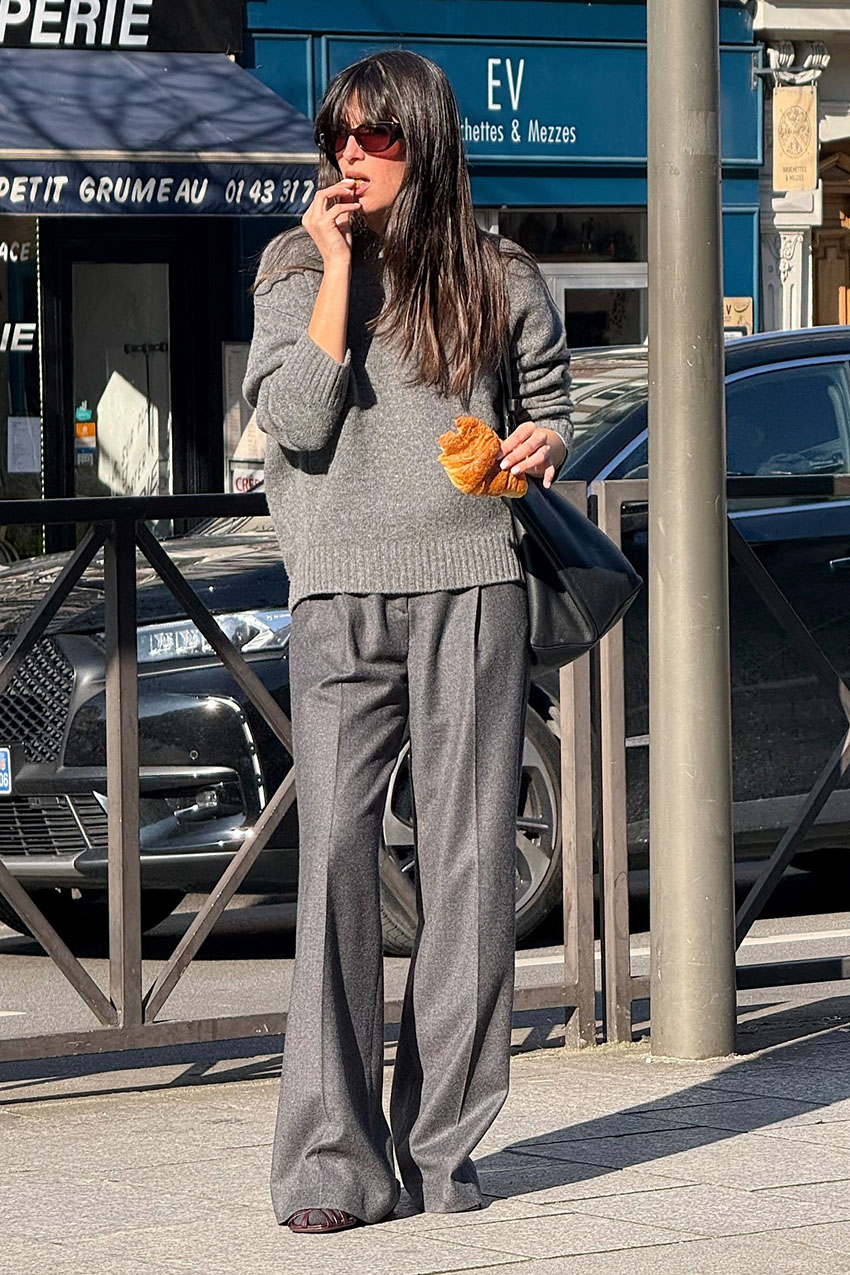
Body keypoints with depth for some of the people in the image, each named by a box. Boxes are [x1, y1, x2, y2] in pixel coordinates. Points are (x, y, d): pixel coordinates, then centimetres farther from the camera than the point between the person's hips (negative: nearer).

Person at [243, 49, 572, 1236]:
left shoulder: (498, 277, 10)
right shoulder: (295, 266, 7)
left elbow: (549, 399, 23)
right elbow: (295, 419, -7)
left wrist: (544, 443, 0)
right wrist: (338, 265, -9)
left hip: (472, 581, 1)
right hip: (343, 591, -1)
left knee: (470, 856, -1)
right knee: (335, 850, -11)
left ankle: (444, 1139, 7)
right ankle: (332, 1156, -10)